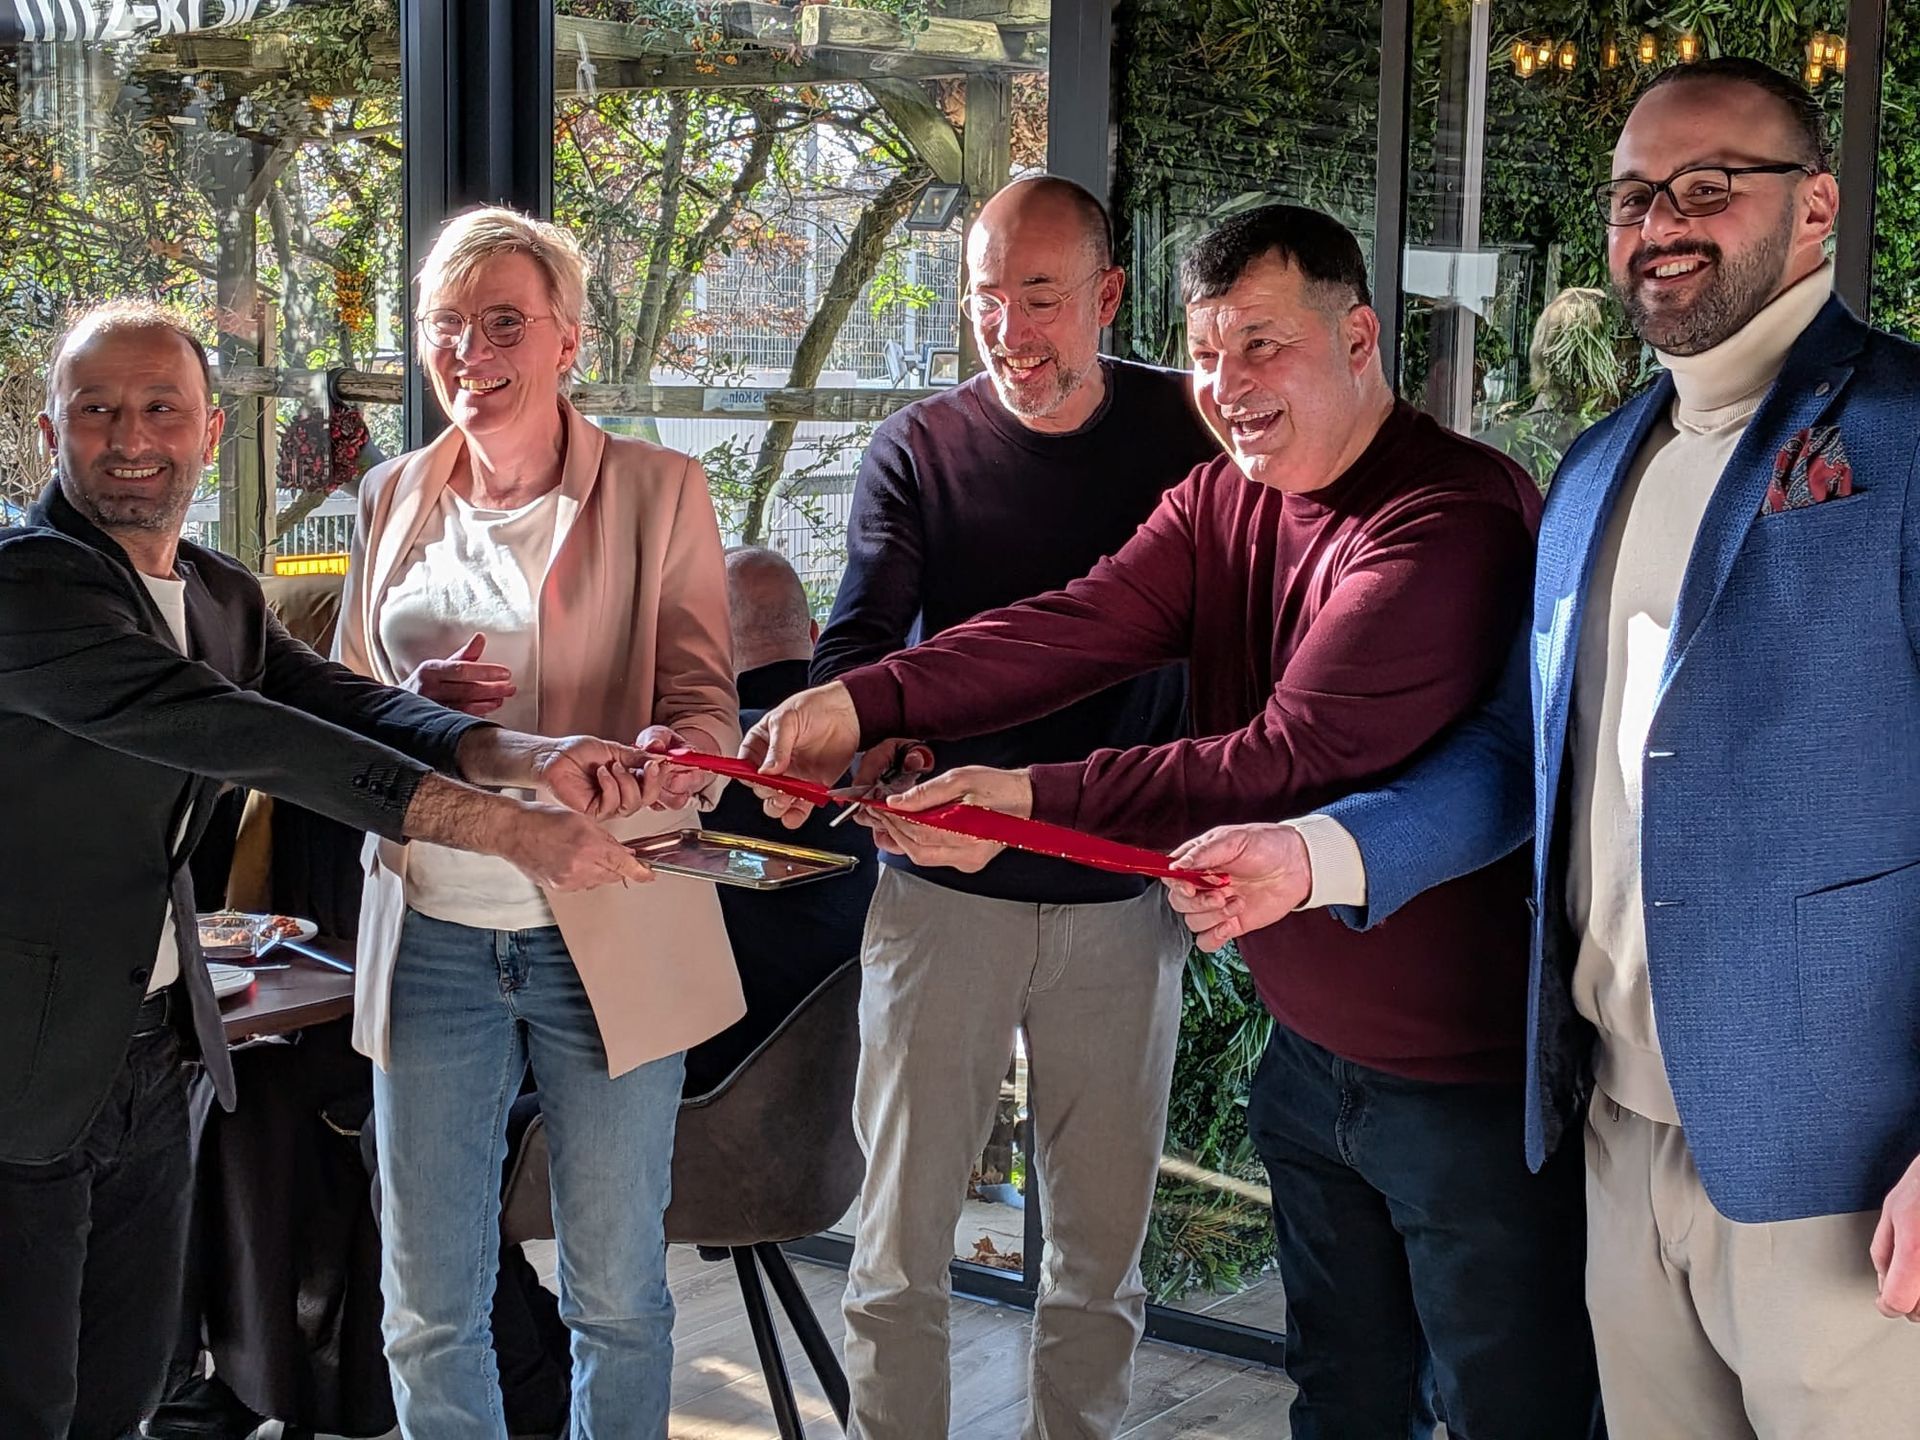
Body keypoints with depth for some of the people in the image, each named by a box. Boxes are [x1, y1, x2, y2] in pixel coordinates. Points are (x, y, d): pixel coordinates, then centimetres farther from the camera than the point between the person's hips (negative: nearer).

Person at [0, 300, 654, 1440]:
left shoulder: (224, 597, 10)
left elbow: (343, 703, -5)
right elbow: (241, 736, -29)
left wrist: (527, 756, -26)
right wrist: (515, 830, -32)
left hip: (154, 1054, 8)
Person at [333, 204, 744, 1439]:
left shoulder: (660, 491, -1)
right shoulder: (395, 500, 10)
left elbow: (706, 697, -4)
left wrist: (671, 753, -29)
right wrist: (418, 704, -9)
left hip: (607, 934, -3)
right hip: (430, 933, 3)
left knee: (617, 1294, 8)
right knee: (429, 1310, 8)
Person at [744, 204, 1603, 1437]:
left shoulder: (1458, 519, -22)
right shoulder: (1220, 506, 5)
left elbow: (1294, 761, -28)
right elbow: (1073, 630, -10)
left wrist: (1034, 802, -32)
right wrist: (863, 703, -24)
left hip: (1470, 1075, -7)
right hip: (1313, 1048, 8)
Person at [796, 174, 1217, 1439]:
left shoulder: (1187, 434, 1)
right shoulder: (918, 452, -1)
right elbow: (858, 647, -11)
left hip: (1121, 897, 1)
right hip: (943, 893, -1)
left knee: (1102, 1248, 12)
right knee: (901, 1244, 4)